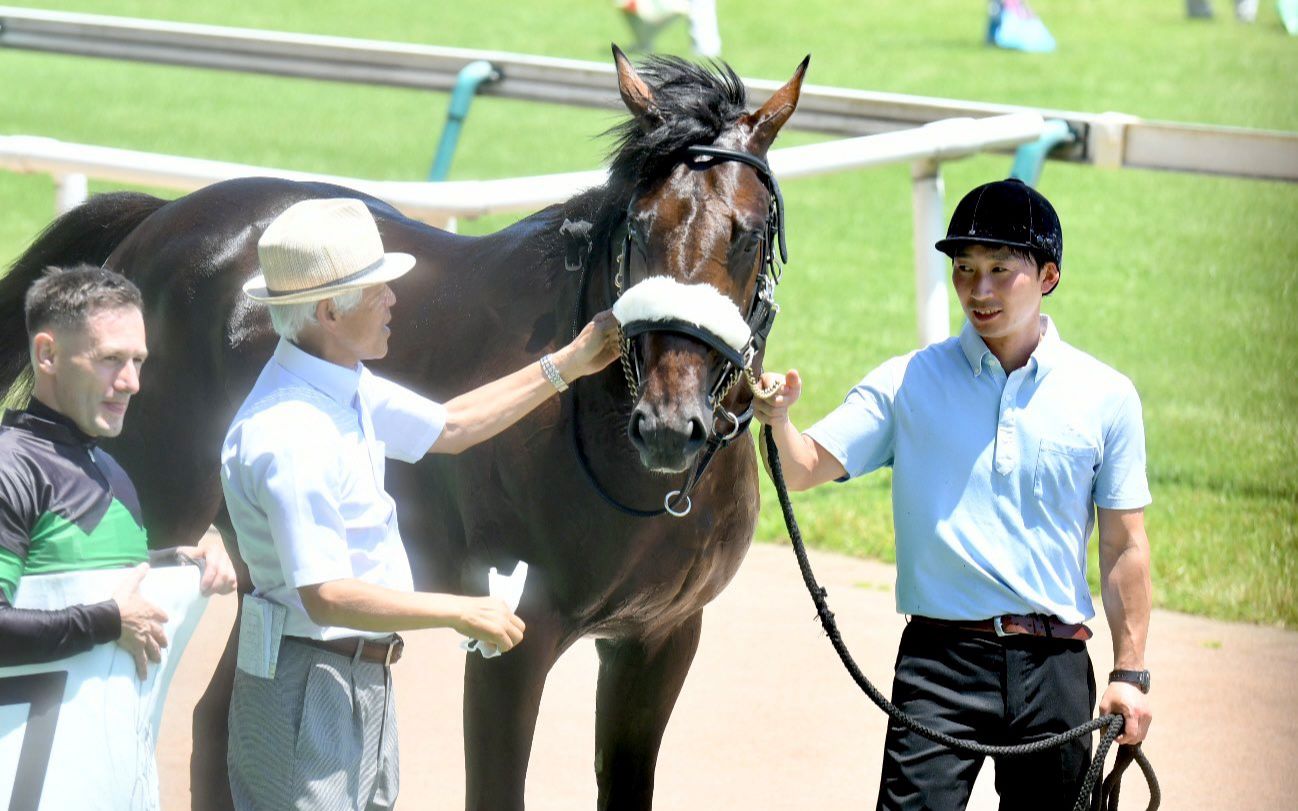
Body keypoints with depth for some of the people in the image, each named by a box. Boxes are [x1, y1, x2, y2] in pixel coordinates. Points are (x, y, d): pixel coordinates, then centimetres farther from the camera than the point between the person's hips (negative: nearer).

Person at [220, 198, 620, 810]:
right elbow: (326, 596, -28)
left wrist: (566, 366, 22)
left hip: (362, 680, 10)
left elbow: (449, 427, 23)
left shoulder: (345, 390, 7)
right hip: (312, 687, -10)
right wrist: (462, 612, -22)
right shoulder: (289, 436, -26)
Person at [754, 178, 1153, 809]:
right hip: (941, 657, -1)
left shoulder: (1105, 397, 4)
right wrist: (778, 421, -26)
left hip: (1053, 666, 1)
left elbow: (1124, 547, 7)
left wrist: (1129, 674, 3)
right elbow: (805, 471, -4)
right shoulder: (908, 383, 3)